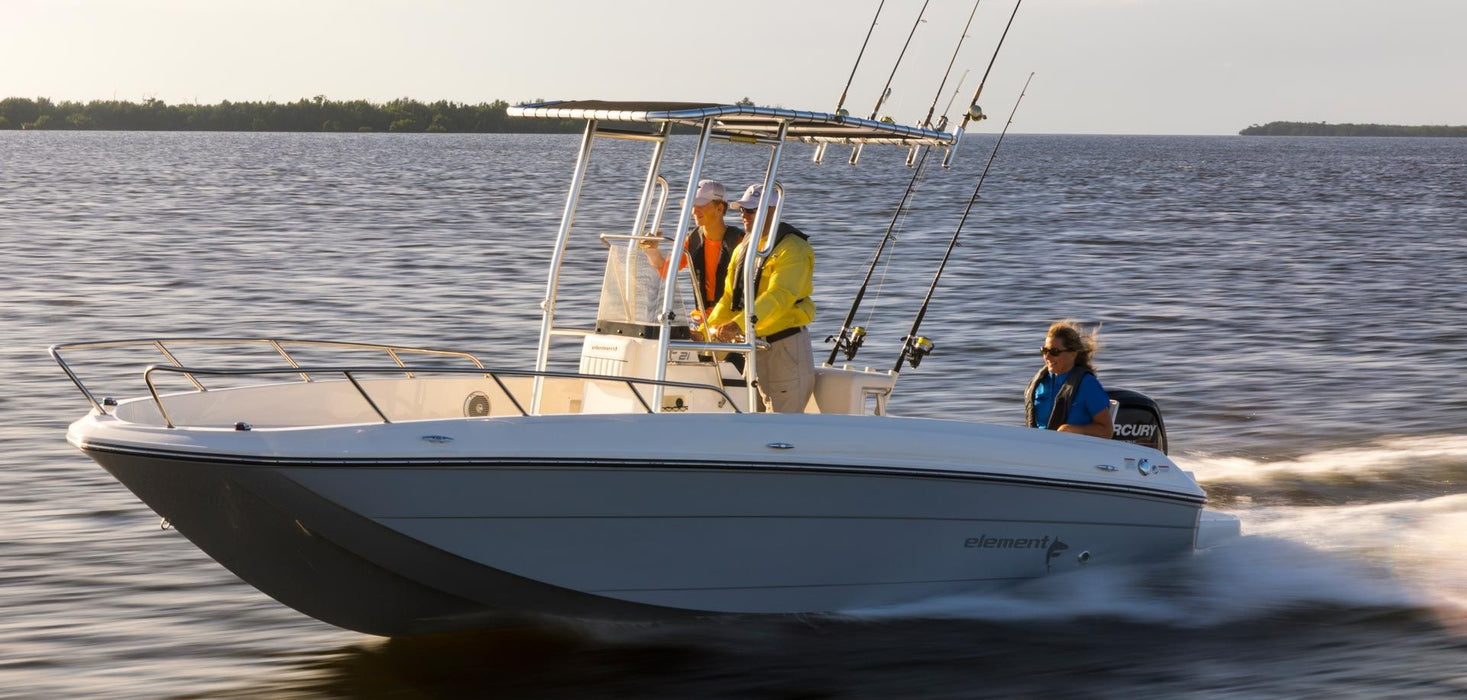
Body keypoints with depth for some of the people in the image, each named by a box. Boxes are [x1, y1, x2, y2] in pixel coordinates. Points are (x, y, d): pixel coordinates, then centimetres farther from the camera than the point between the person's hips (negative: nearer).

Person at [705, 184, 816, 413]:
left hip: (786, 343, -8)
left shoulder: (792, 249, -14)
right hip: (754, 345, 8)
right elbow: (729, 298, 14)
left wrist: (739, 324, -38)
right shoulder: (743, 248, 14)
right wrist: (706, 331, 1)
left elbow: (778, 297, -27)